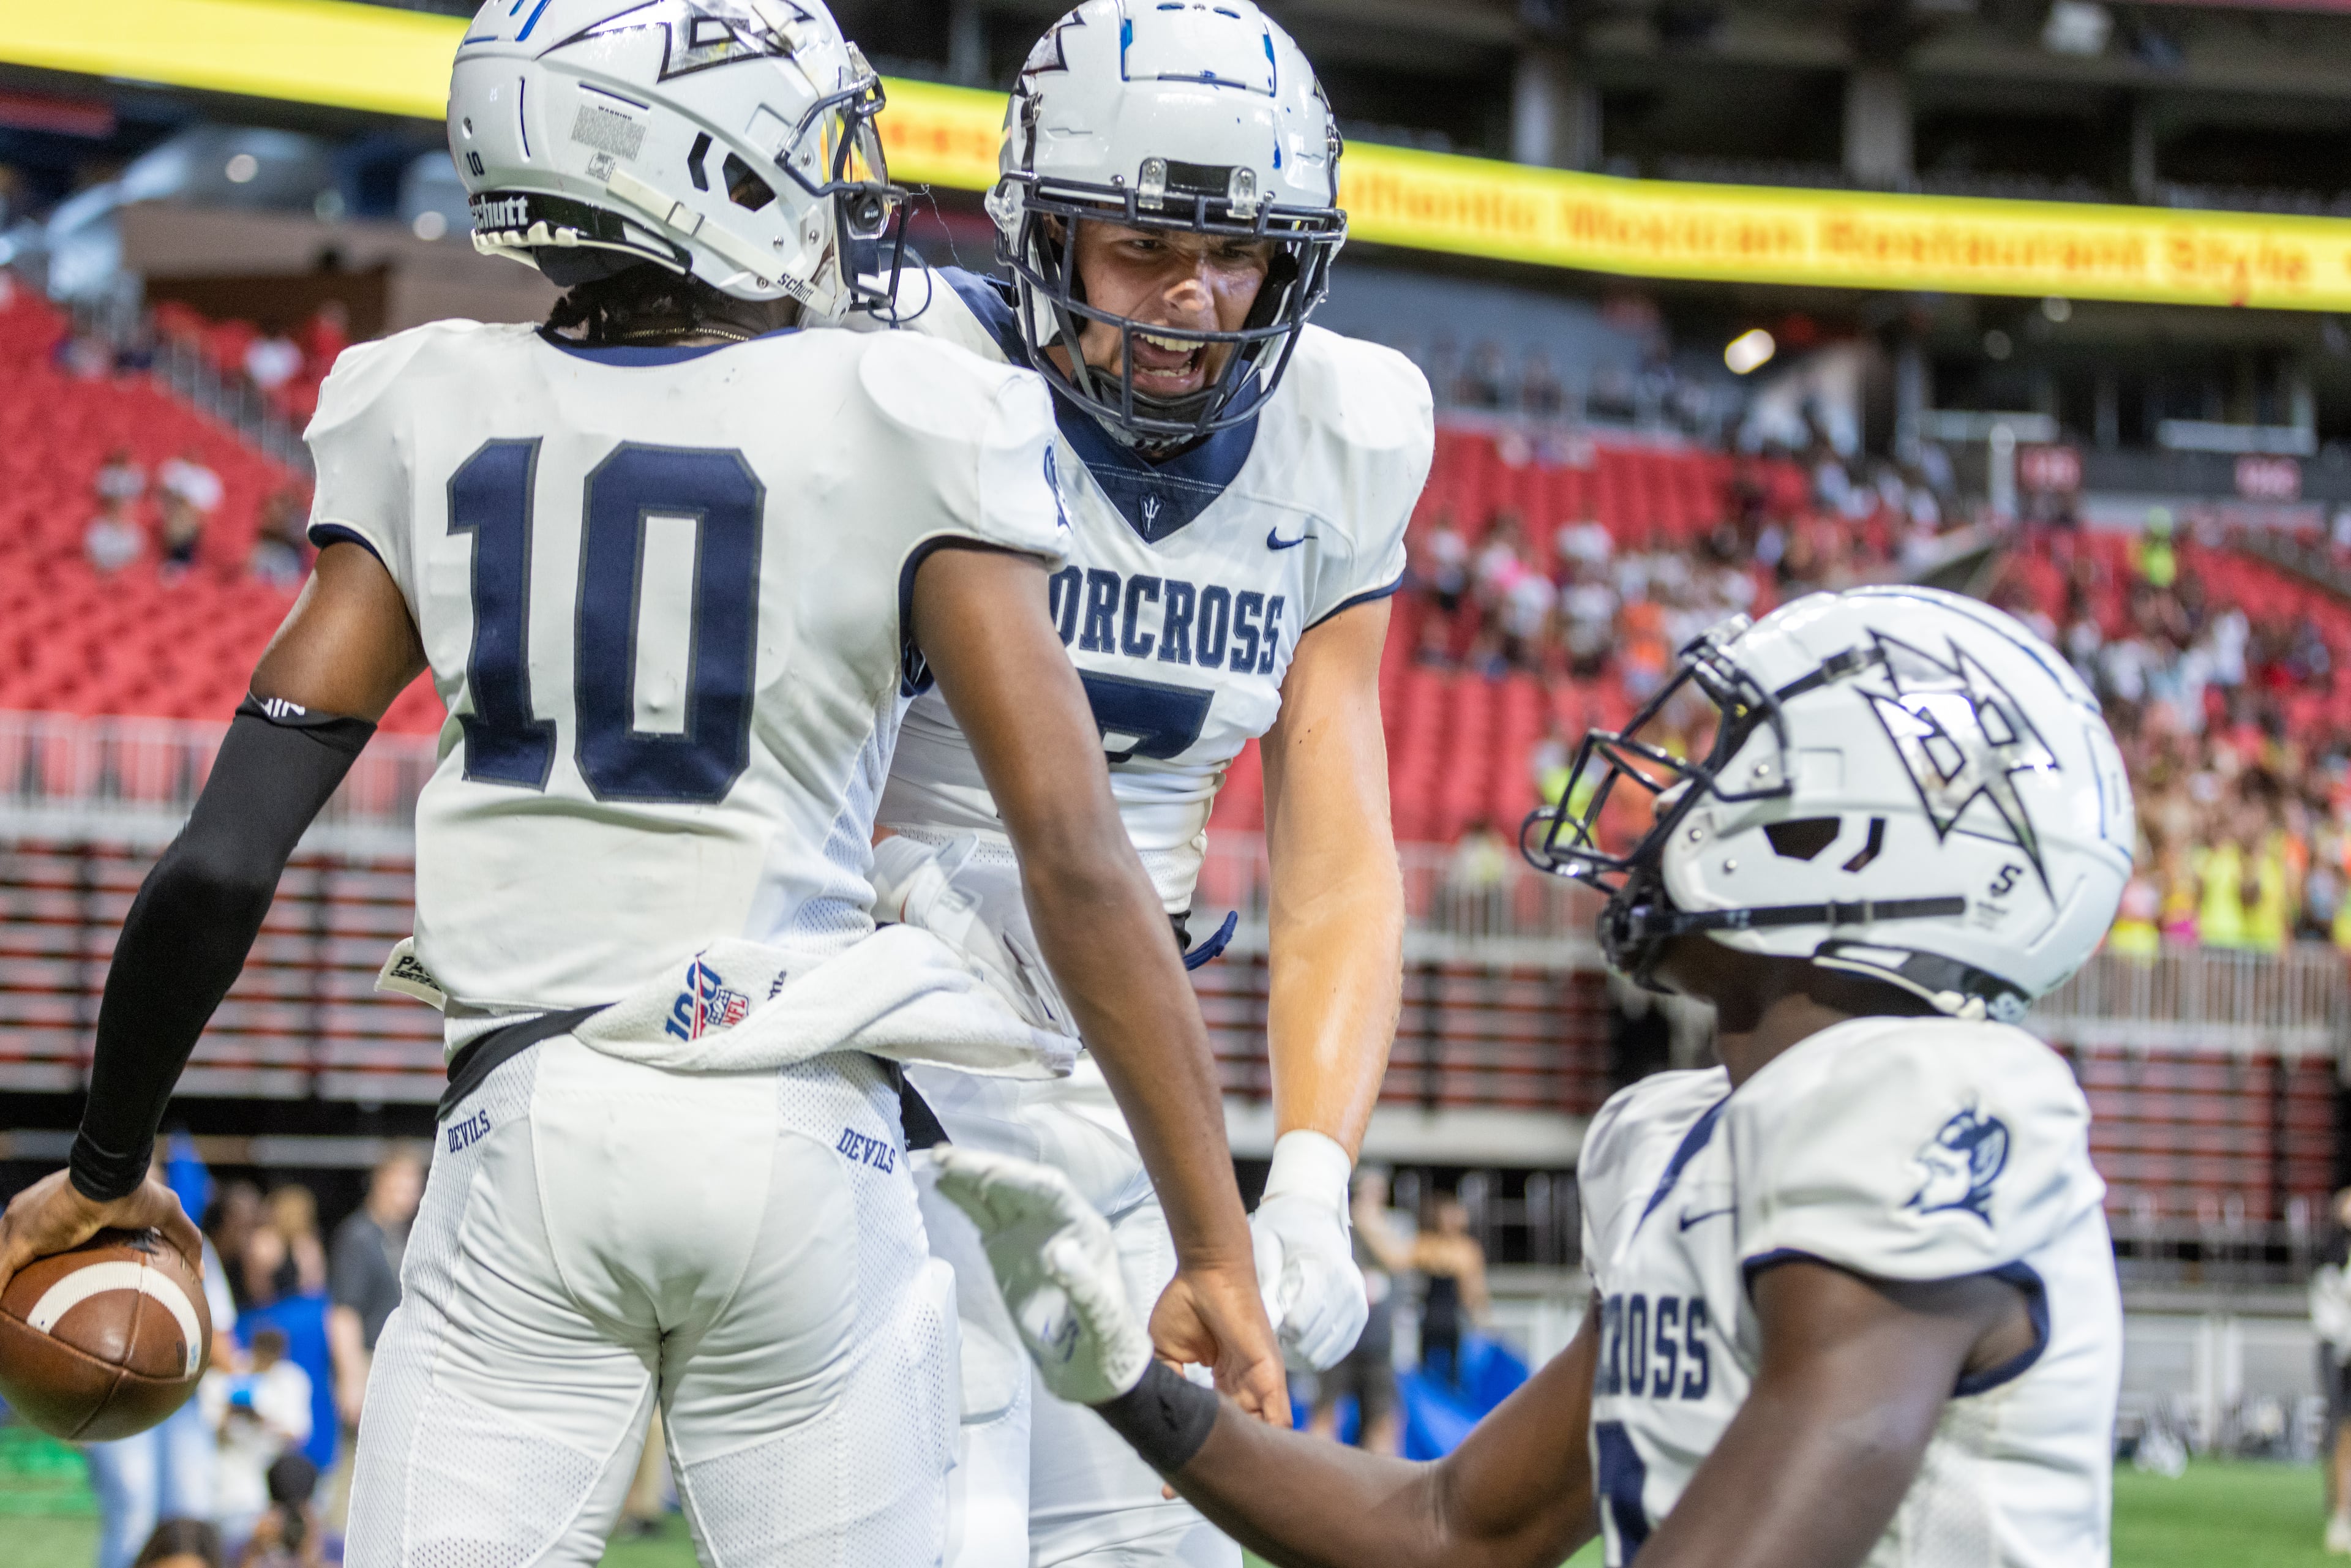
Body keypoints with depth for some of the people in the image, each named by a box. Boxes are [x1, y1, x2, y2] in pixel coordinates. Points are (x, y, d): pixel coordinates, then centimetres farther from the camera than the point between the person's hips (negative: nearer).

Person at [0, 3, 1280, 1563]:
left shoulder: (430, 424, 5)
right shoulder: (901, 436, -4)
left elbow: (224, 859, 3)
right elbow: (1075, 861, -9)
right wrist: (1218, 1243, -4)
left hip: (526, 1141, 2)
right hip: (801, 1142, -2)